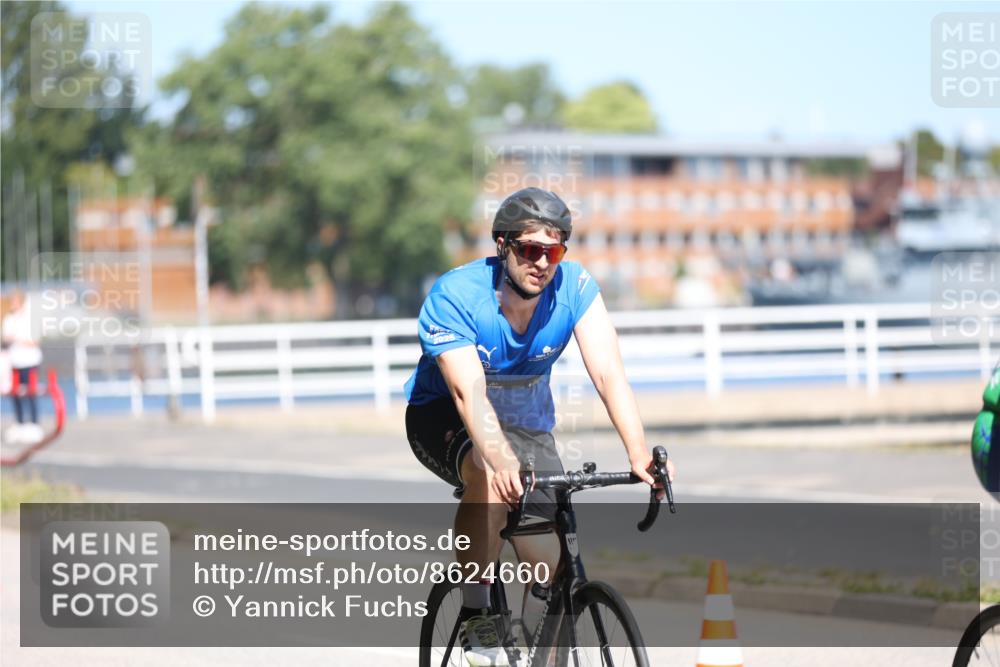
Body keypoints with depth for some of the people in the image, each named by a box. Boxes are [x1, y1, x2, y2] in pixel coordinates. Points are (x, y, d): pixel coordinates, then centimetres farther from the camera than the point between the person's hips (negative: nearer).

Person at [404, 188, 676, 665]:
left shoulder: (574, 287, -19)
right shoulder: (454, 297, -27)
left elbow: (608, 374, -28)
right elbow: (469, 391, -40)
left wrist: (639, 454, -44)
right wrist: (500, 459, -58)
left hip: (526, 422, 4)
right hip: (444, 417, -3)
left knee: (551, 566, -8)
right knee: (490, 477, -37)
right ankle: (476, 616, -23)